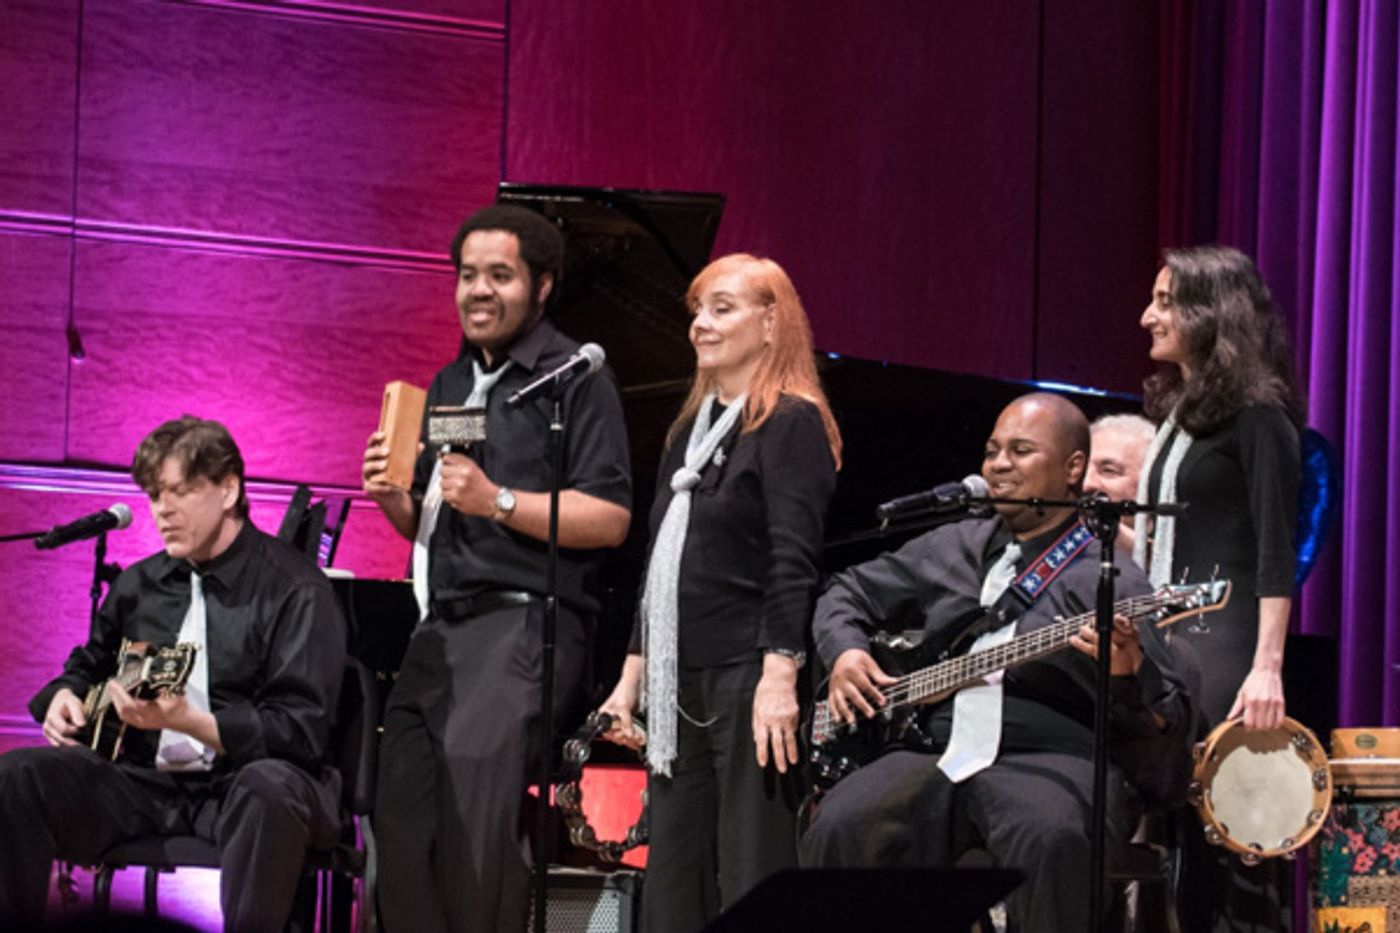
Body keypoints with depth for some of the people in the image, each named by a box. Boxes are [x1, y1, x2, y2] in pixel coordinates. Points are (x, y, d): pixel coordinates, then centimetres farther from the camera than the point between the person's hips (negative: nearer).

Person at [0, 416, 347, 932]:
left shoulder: (297, 591, -6)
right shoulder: (139, 584, 12)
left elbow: (303, 730, -14)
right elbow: (89, 667, 30)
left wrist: (185, 719, -26)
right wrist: (65, 695, 4)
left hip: (242, 783, -5)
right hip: (145, 782, 5)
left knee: (271, 789, -40)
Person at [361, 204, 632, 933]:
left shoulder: (575, 376, -2)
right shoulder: (451, 384, 22)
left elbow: (609, 518, -12)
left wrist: (499, 502, -20)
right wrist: (392, 497, 4)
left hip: (525, 620, -8)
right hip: (444, 627, 8)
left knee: (474, 788, -23)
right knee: (402, 811, 3)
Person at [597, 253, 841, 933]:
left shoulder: (792, 423, -6)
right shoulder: (691, 430, 18)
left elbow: (794, 563, -15)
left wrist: (780, 678, -23)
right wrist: (632, 677, 18)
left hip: (750, 678, -8)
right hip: (683, 684, 8)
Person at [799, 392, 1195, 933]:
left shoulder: (1111, 579, 4)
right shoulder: (953, 548, 22)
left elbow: (1170, 725, -2)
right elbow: (847, 593, 34)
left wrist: (1127, 674, -25)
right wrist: (844, 651, 12)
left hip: (1052, 757, -4)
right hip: (936, 752, 4)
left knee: (1051, 838, -39)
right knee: (841, 827, -25)